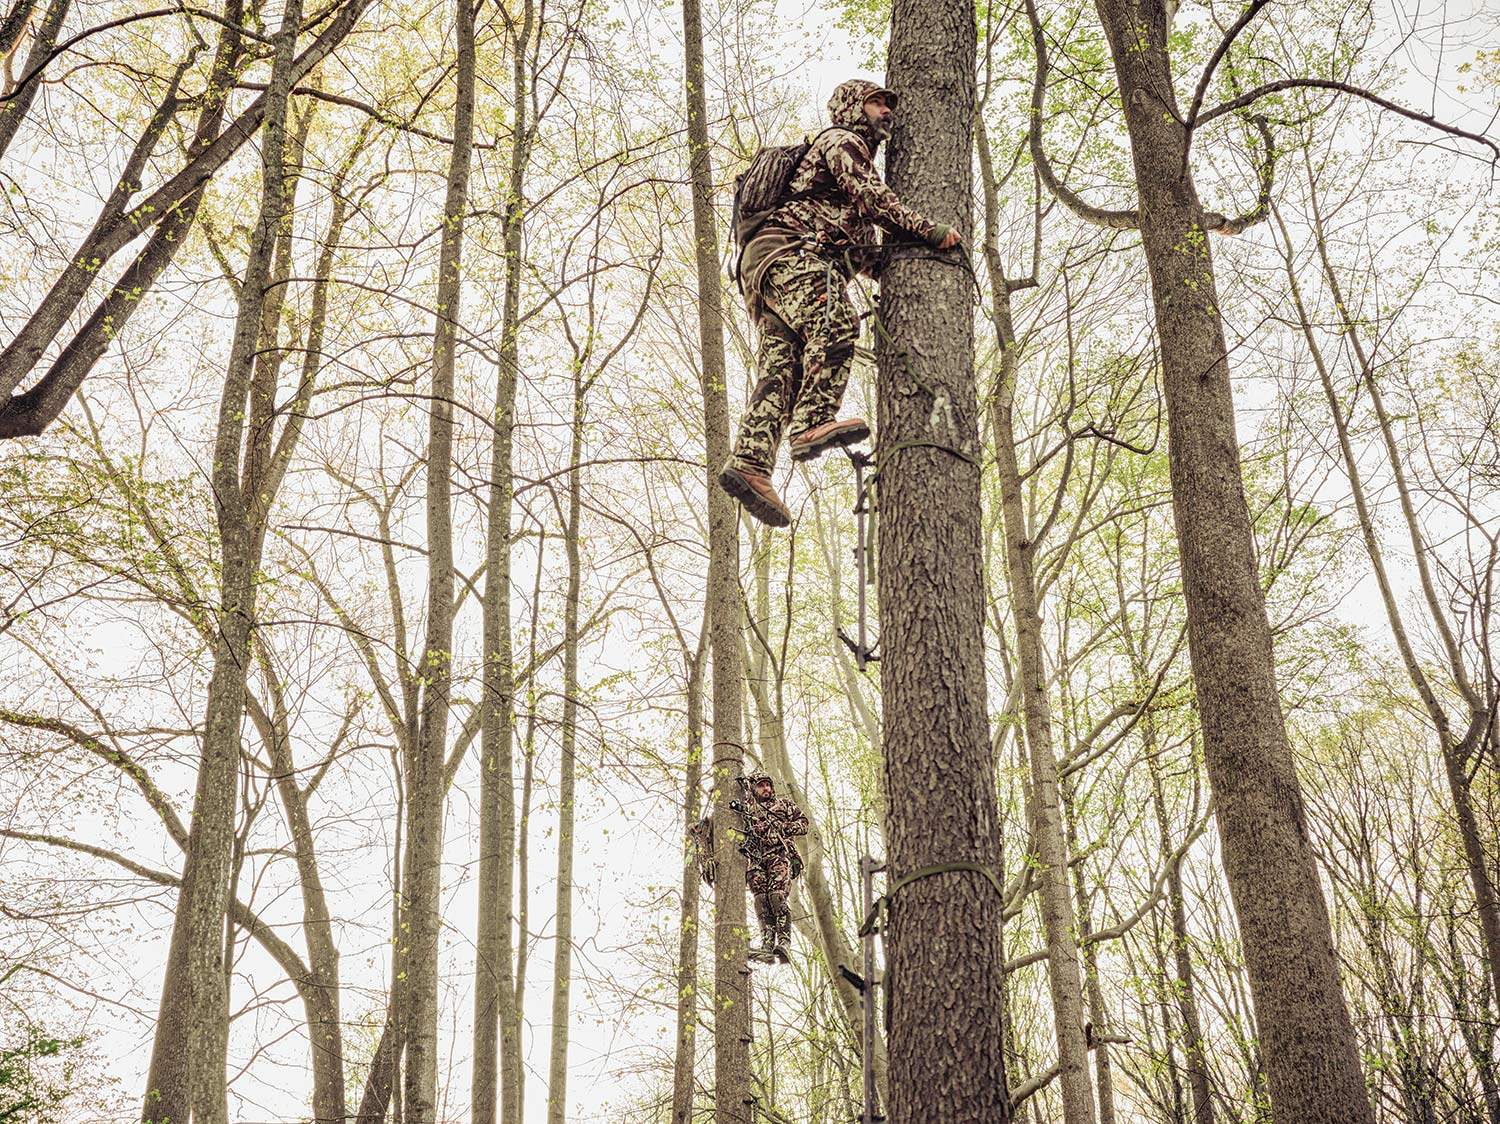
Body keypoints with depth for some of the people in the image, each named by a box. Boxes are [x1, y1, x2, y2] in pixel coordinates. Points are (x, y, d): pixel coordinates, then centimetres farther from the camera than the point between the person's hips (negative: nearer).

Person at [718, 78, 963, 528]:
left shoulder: (857, 158, 41)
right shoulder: (841, 141, 12)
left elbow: (868, 257, 37)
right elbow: (872, 198, -8)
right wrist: (930, 231, -9)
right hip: (792, 252, -9)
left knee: (781, 369, -8)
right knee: (835, 326, -31)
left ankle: (749, 462, -24)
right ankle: (813, 424, -47)